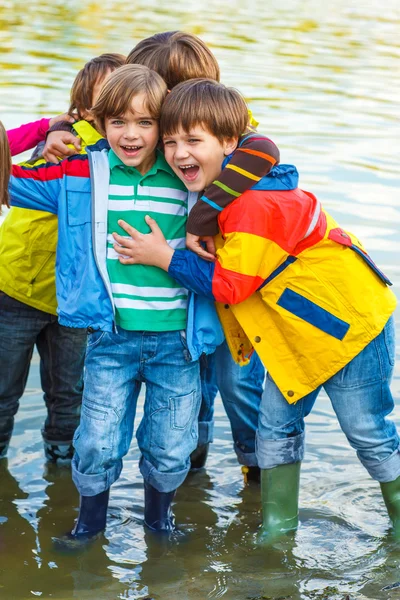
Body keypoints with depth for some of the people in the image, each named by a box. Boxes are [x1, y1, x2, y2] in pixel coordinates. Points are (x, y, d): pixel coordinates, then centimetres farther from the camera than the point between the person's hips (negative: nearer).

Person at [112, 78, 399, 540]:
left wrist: (163, 256, -23)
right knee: (276, 425, 11)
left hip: (348, 319, -9)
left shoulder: (254, 203, -30)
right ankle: (278, 528, 23)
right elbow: (213, 257, 11)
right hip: (297, 328, 9)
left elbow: (230, 284, -26)